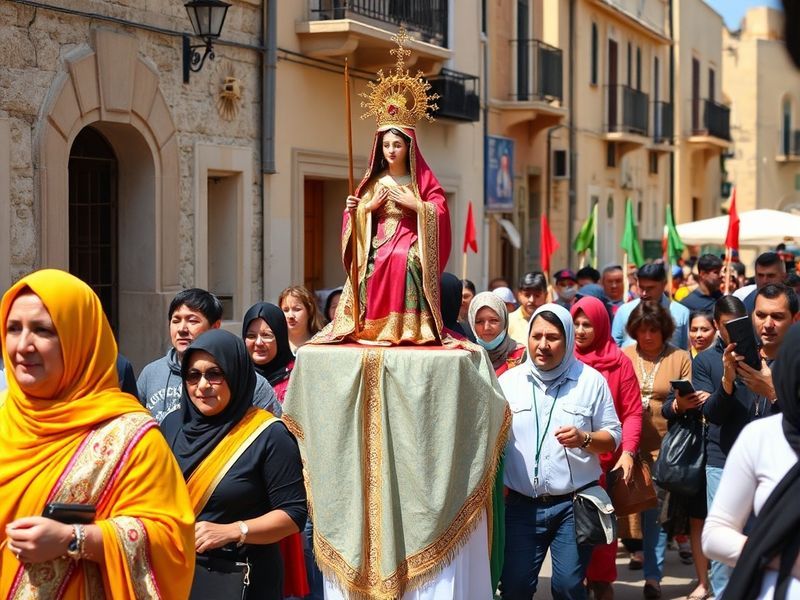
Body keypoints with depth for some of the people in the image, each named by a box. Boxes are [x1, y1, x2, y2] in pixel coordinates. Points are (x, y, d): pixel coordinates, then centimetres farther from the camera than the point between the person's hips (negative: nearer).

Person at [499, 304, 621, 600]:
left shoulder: (591, 380, 1)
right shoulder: (508, 381, 6)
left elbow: (613, 437, 3)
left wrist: (584, 439, -17)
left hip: (574, 504, -1)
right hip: (521, 505, 1)